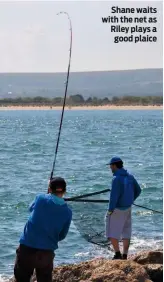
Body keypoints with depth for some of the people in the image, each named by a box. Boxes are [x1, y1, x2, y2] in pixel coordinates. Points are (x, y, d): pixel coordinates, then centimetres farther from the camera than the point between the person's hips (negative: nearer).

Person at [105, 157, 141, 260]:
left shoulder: (116, 179, -20)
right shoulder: (130, 176, 4)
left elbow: (114, 196, -22)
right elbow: (138, 190, 12)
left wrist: (110, 210, -14)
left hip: (117, 209, -8)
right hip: (128, 208, 8)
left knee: (112, 233, 0)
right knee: (126, 233, 11)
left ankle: (118, 254, -8)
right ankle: (125, 256, 14)